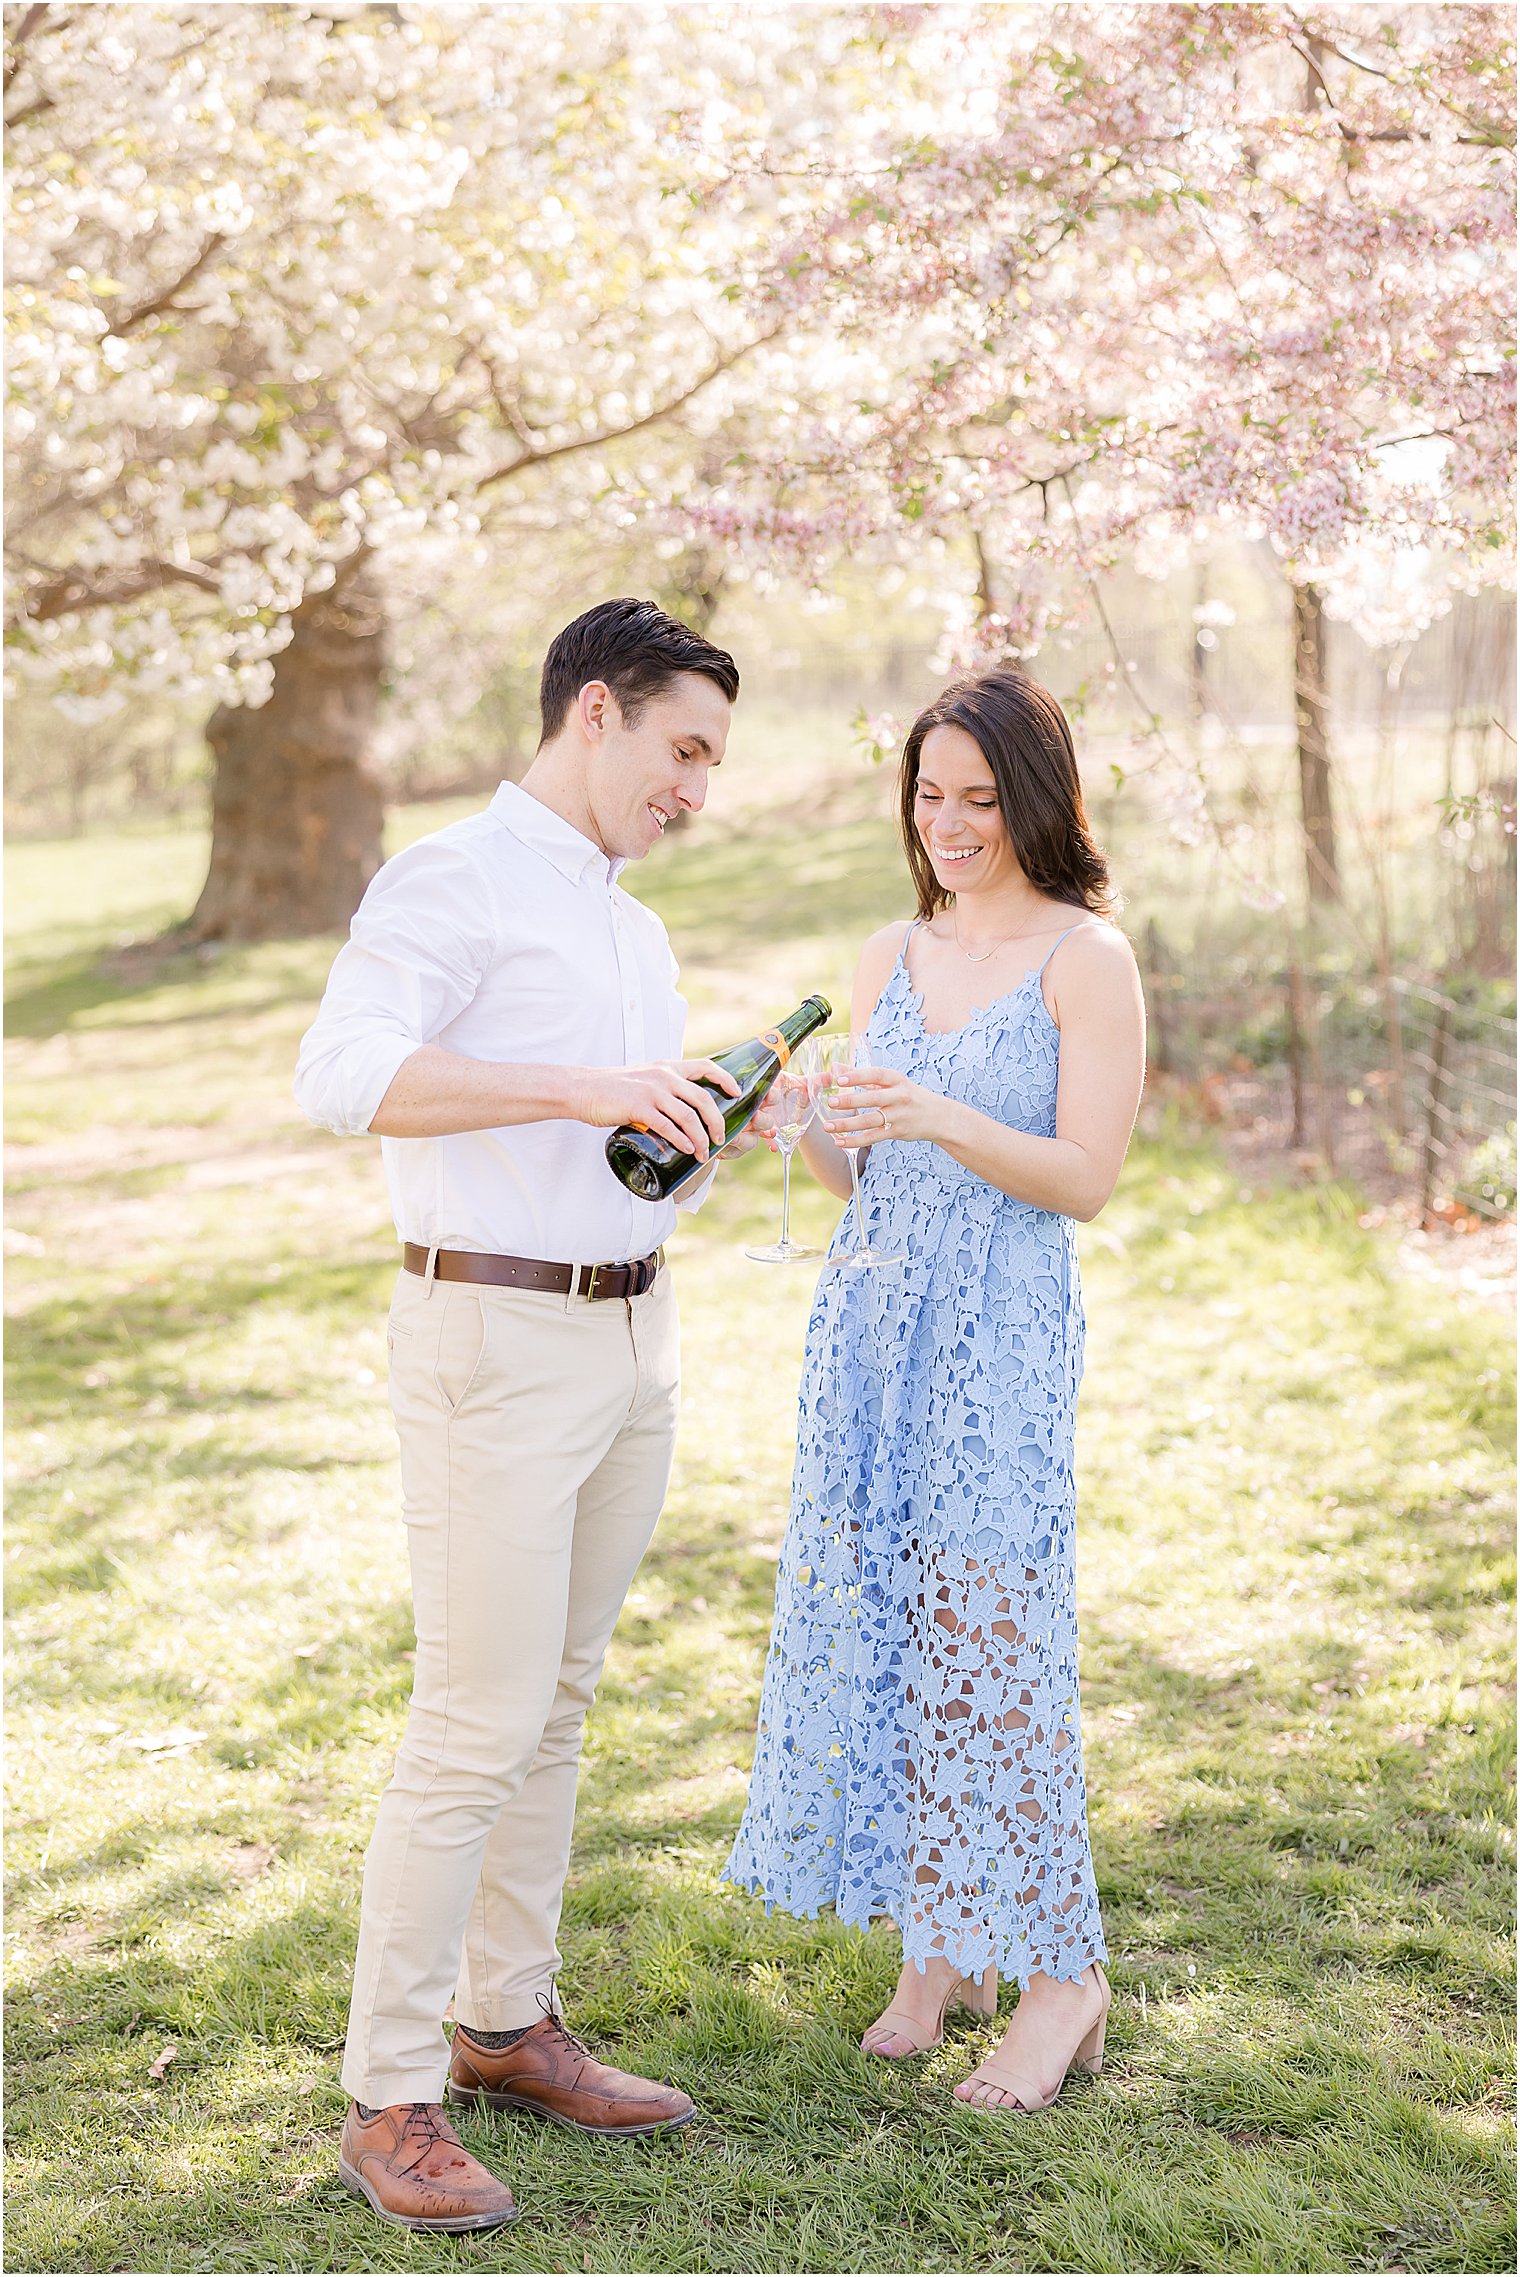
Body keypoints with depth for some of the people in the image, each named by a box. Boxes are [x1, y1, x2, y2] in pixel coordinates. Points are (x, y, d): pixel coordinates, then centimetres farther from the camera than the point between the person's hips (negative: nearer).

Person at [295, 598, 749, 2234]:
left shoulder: (638, 934, 18)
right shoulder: (451, 883, -9)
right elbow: (345, 1076, -25)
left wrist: (711, 1118, 6)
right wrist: (588, 1090, -31)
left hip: (633, 1338, 8)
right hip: (494, 1343, -8)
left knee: (555, 1704, 13)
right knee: (475, 1725, -7)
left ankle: (507, 2025, 26)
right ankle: (390, 2098, 3)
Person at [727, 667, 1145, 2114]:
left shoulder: (1087, 959, -4)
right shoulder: (891, 954, 13)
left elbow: (1085, 1180, -10)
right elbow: (860, 1175, 14)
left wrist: (943, 1120, -24)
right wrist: (804, 1123, -7)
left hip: (1000, 1334, -6)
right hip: (870, 1318, 6)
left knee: (989, 1638, -4)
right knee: (876, 1626, 7)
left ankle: (1062, 1972, 10)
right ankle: (940, 1948, 21)